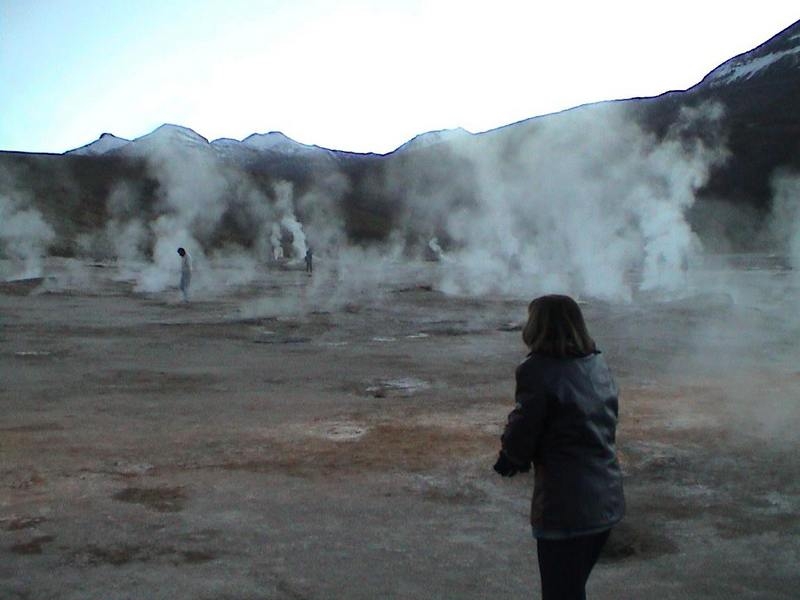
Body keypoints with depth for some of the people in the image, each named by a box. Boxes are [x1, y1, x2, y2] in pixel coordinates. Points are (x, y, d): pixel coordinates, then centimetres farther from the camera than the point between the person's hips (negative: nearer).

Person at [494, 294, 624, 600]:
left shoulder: (538, 371, -17)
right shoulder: (598, 365, 6)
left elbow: (520, 440, -15)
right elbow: (608, 425, 12)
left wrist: (509, 460, 8)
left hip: (565, 509, -7)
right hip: (607, 502, 7)